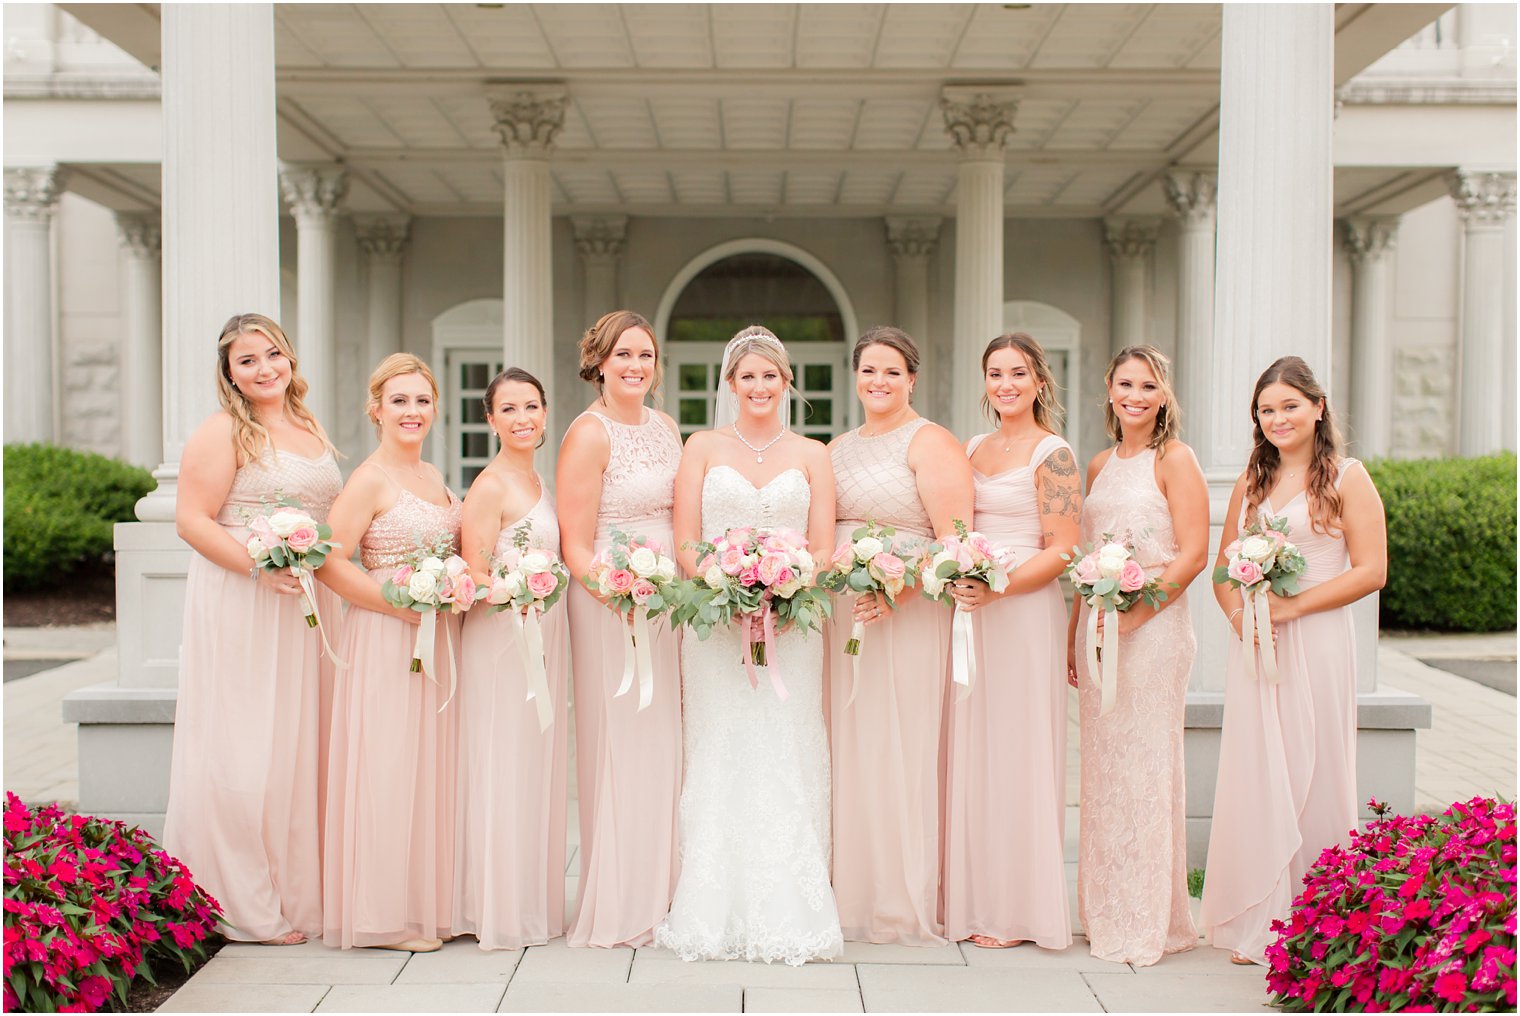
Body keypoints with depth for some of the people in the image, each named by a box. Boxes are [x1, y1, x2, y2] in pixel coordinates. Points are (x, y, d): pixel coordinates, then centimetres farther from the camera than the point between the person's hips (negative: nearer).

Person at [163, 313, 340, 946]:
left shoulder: (311, 430, 16)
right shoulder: (222, 431, -6)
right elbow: (192, 521, -13)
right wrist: (259, 565, -23)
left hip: (306, 608, 7)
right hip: (239, 606, -7)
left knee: (301, 744, 10)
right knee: (244, 748, -4)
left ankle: (301, 892, 20)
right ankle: (246, 906, 6)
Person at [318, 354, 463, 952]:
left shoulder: (433, 477, 15)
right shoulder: (370, 480, -10)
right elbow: (329, 562, -17)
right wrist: (403, 604, -19)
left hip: (438, 640, 8)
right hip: (386, 639, -8)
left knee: (431, 764, 11)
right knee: (388, 769, -4)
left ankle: (428, 903, 20)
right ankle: (385, 915, 6)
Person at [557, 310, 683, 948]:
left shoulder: (665, 427, 12)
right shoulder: (590, 433, -10)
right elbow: (575, 545, -13)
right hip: (610, 604, -7)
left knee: (663, 745, 10)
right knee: (618, 746, -3)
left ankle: (659, 896, 21)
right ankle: (616, 909, 7)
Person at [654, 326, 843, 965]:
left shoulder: (811, 456, 10)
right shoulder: (703, 447, 8)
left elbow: (823, 548, 5)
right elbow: (685, 541, 2)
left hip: (792, 623, 1)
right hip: (714, 623, 0)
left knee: (786, 762, -1)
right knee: (718, 762, -1)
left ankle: (787, 914, 4)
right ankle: (715, 917, 4)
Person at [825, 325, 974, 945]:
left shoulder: (930, 443, -4)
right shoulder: (838, 448, 17)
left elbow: (956, 540, -12)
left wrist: (897, 593, -22)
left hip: (908, 615, -6)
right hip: (841, 615, 6)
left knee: (901, 750, -3)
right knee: (847, 750, 7)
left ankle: (907, 904, 8)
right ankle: (851, 895, 17)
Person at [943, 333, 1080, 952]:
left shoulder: (1053, 454, -5)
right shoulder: (972, 449, 15)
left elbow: (1061, 551, -11)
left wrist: (997, 589, -21)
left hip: (1025, 613, -6)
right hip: (969, 612, 6)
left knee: (1016, 753, -2)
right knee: (970, 754, 7)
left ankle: (1019, 909, 8)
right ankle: (973, 900, 16)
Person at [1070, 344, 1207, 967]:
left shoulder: (1174, 459, -4)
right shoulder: (1100, 465, 16)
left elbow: (1193, 554, -11)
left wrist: (1132, 613, -16)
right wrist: (1073, 634, 12)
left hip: (1153, 627, -6)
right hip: (1098, 628, 7)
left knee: (1143, 766, -3)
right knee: (1102, 768, 9)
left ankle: (1146, 924, 5)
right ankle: (1106, 913, 19)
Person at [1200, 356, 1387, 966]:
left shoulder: (1347, 479, -1)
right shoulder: (1251, 482, 14)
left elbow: (1371, 571, -7)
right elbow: (1224, 566, 16)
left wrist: (1292, 606, -14)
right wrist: (1236, 613, -5)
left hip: (1315, 642, -4)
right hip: (1253, 643, 4)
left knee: (1311, 774, -1)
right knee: (1254, 776, 4)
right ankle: (1256, 924, 12)